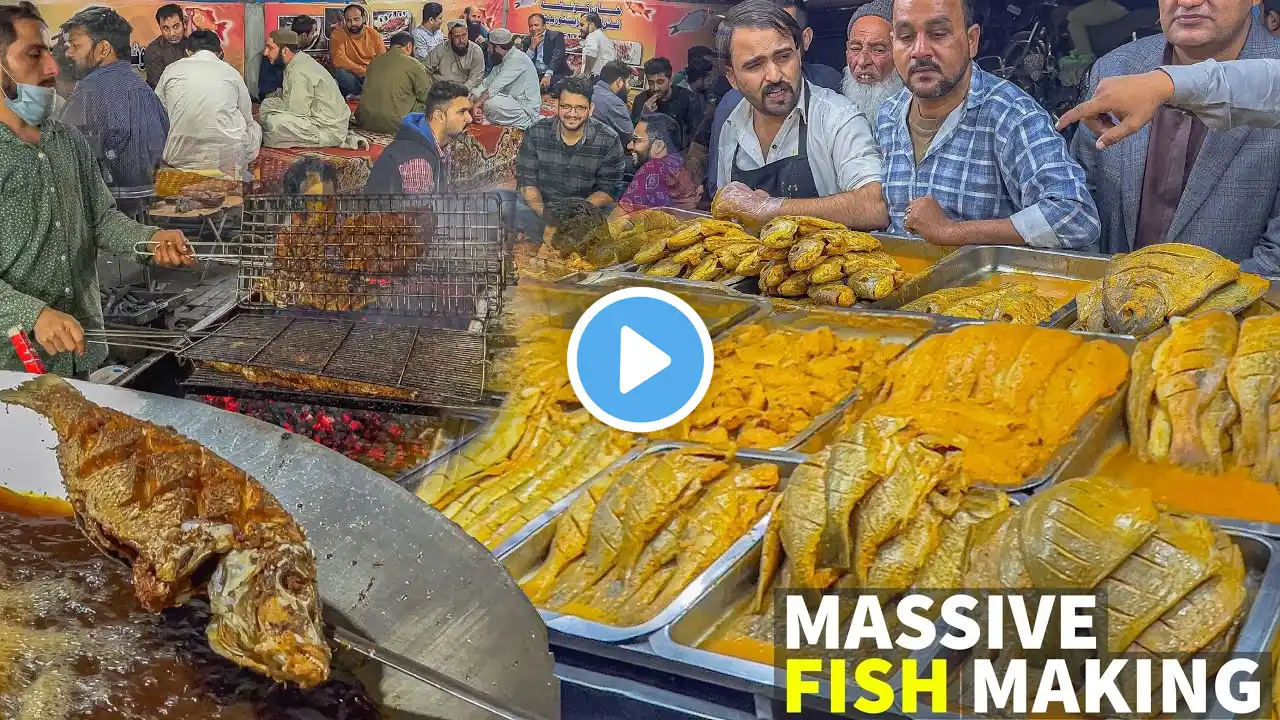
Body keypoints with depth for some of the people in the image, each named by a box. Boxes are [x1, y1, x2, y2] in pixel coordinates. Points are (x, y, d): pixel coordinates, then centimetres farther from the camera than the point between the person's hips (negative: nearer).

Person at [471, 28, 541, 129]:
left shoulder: (516, 59, -22)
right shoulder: (503, 59, 10)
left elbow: (495, 87, -26)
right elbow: (487, 82, 8)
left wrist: (476, 105, -25)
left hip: (526, 110, -10)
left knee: (491, 103, -32)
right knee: (476, 93, 8)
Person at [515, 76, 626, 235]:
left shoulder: (609, 141, -7)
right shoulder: (535, 133, -3)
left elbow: (609, 191, -6)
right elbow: (526, 181, -2)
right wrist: (544, 214, -21)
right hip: (541, 207, 0)